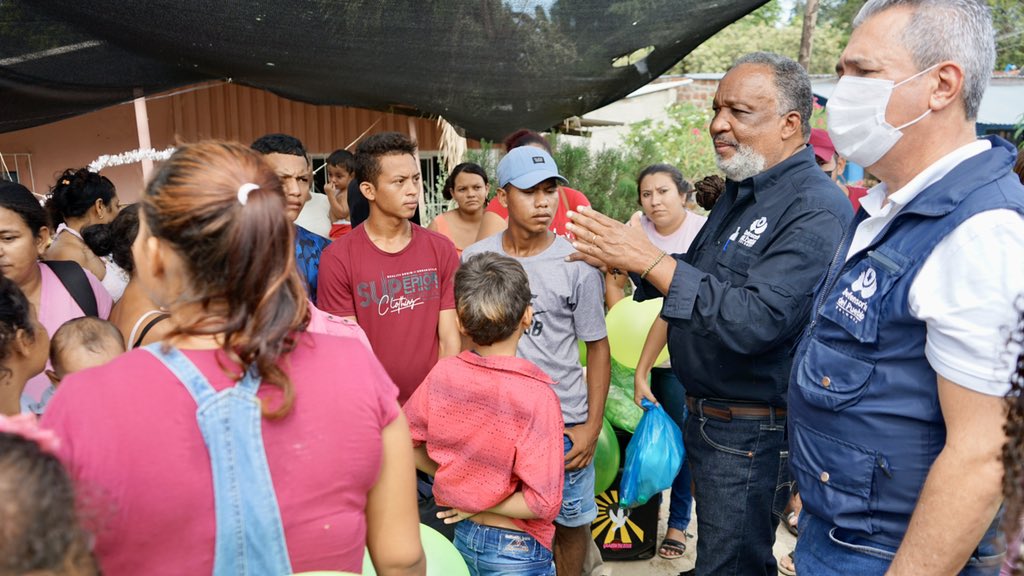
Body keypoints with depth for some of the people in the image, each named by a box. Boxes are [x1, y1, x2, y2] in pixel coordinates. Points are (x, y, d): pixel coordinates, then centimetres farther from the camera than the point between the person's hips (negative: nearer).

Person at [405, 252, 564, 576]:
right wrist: (485, 504, -10)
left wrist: (461, 485, 7)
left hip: (462, 537, 4)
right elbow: (543, 503, -25)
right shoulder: (537, 396, -25)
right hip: (516, 549, -4)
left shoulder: (442, 375, -13)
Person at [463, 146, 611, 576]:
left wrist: (592, 427, -5)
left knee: (570, 523, 12)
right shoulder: (474, 259, -2)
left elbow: (597, 346, -2)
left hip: (564, 423, -1)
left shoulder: (577, 264, -7)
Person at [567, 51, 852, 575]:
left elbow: (755, 321, -32)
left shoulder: (817, 212, -21)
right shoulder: (741, 193, 9)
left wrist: (649, 259, -29)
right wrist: (622, 255, -2)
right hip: (703, 415, 9)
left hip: (751, 434, -9)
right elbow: (701, 278, 15)